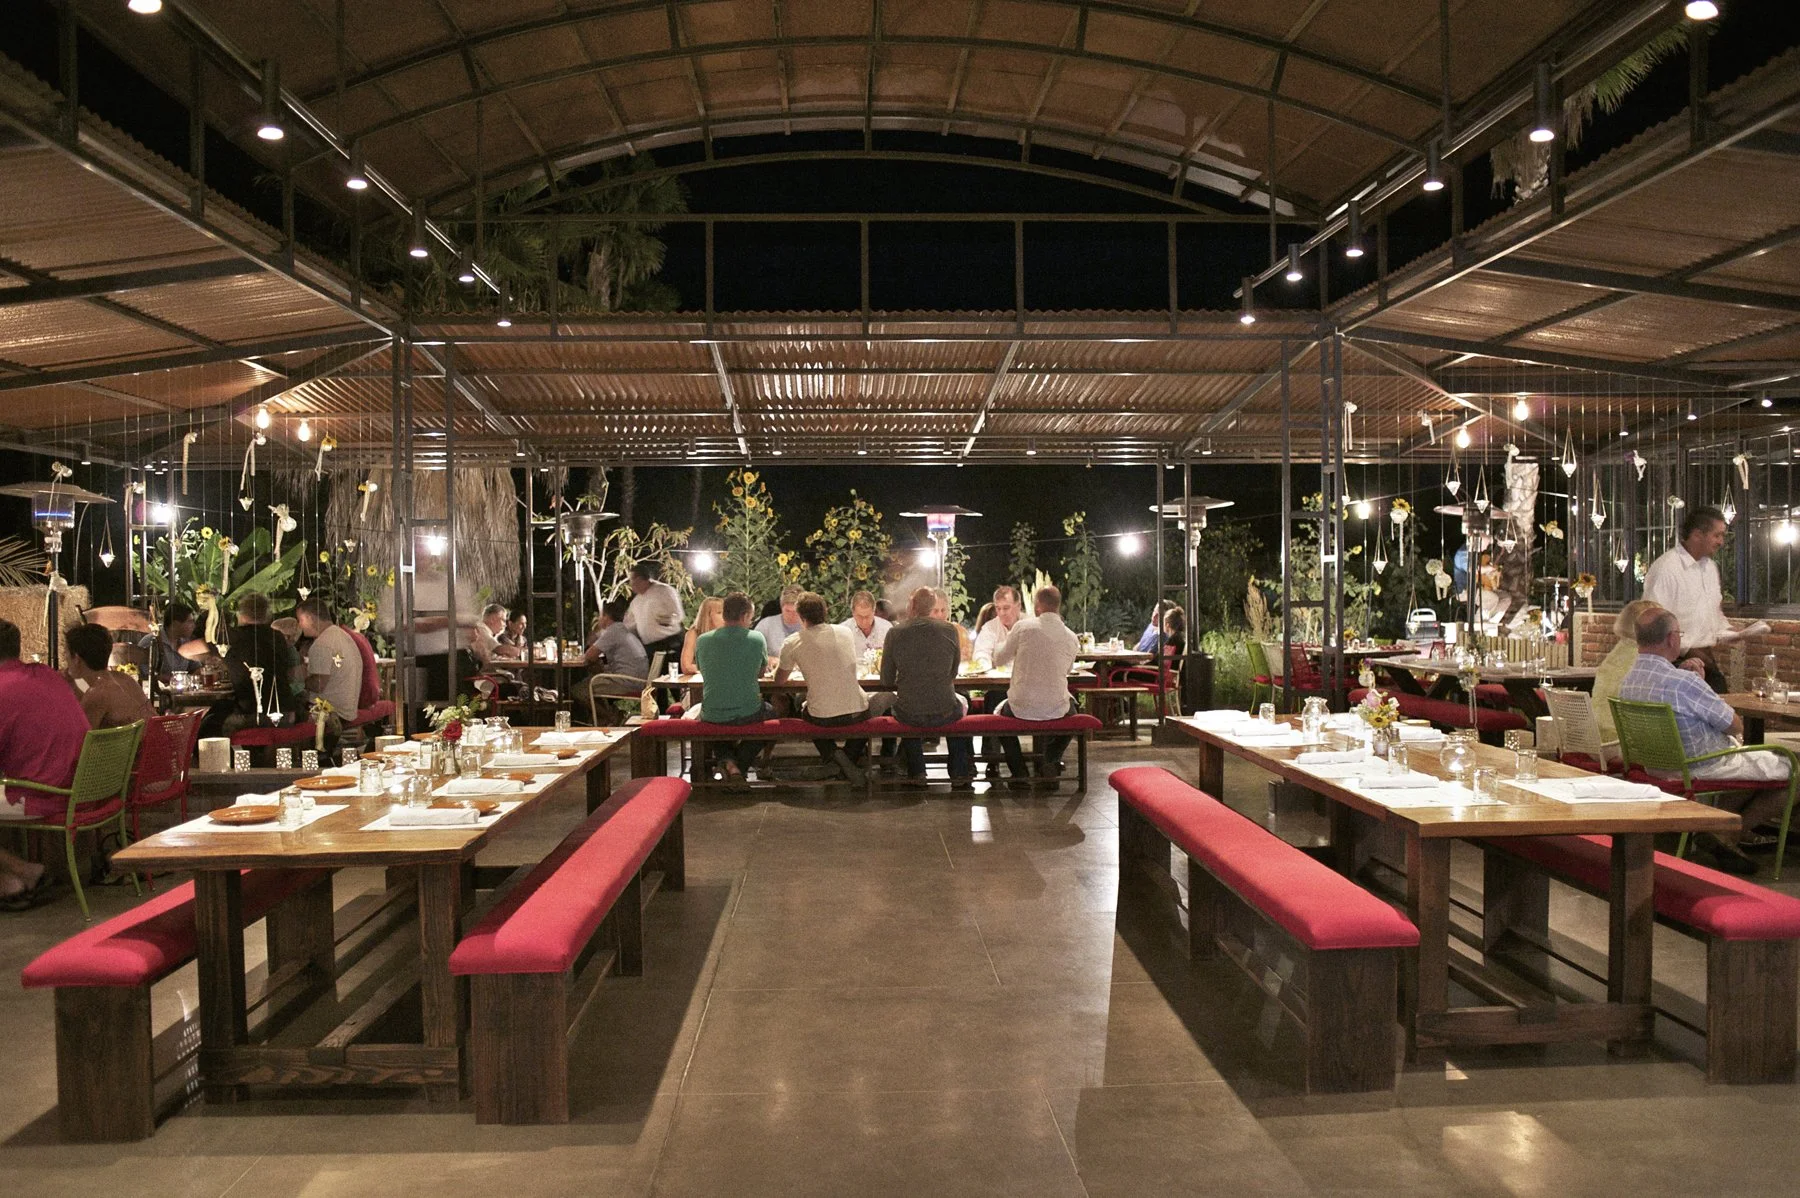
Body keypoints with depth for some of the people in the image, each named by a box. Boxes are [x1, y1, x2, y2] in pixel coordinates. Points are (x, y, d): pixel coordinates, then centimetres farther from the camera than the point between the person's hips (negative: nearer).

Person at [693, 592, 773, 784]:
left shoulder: (702, 641, -5)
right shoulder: (757, 639, -8)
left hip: (713, 717, 1)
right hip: (748, 715, -1)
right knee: (771, 712, 33)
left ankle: (729, 761, 13)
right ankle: (740, 766, 16)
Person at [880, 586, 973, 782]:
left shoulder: (895, 632, -7)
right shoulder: (949, 630, -6)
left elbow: (887, 680, 0)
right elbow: (953, 673, 6)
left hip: (908, 715, 0)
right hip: (945, 713, 0)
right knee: (961, 702, 35)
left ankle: (916, 771, 36)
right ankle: (960, 770, 40)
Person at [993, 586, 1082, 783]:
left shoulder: (1023, 626, -8)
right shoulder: (1071, 638, -2)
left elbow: (999, 660, 4)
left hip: (1021, 708, -2)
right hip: (1056, 710, 2)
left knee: (1000, 713, 33)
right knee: (1070, 706, 37)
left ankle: (1018, 770, 23)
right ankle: (1052, 759, 23)